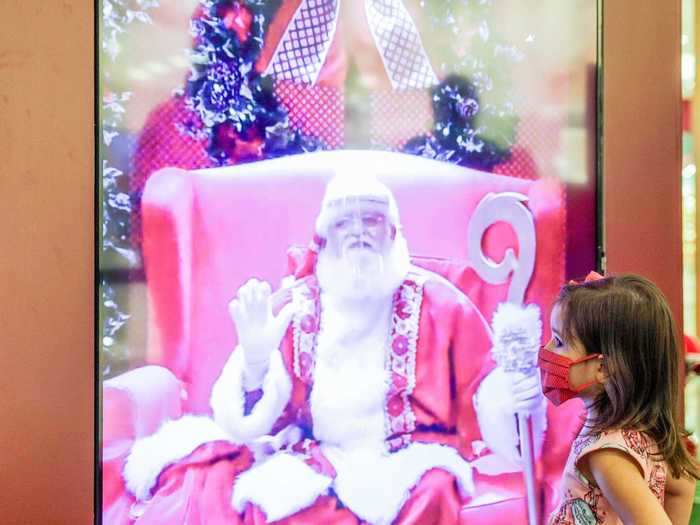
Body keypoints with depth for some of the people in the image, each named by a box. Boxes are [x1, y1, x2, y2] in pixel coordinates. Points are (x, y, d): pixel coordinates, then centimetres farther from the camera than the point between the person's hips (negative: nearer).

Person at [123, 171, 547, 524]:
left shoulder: (437, 303, 3)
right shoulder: (290, 308, 6)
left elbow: (484, 394, 2)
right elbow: (253, 426, 0)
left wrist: (511, 398, -21)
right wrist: (255, 360, -20)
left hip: (410, 465, -1)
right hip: (311, 464, 2)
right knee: (205, 484, -25)